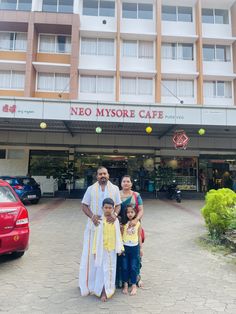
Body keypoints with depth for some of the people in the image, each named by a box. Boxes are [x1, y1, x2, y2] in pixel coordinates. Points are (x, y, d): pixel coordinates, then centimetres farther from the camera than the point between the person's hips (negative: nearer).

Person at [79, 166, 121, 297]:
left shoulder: (114, 189, 5)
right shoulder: (91, 189, 4)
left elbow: (118, 205, 6)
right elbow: (84, 205, 3)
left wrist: (115, 214, -15)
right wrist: (92, 216, -14)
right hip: (94, 225, 0)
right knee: (91, 253, 2)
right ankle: (89, 283, 16)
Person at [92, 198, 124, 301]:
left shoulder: (116, 220, -2)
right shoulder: (100, 221, -9)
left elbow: (118, 235, 4)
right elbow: (96, 236, -5)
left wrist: (120, 248, 3)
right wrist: (95, 251, -4)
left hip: (112, 250, 3)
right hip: (102, 250, -3)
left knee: (111, 269, 12)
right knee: (103, 270, 4)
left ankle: (109, 290, 28)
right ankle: (103, 292, 17)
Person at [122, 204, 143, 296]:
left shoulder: (138, 223, -3)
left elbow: (139, 236, 4)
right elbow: (121, 235, -1)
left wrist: (141, 248, 7)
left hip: (134, 247, 0)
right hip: (125, 247, 0)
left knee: (133, 267, 6)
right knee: (125, 267, 8)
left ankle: (134, 285, 22)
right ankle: (125, 285, 25)